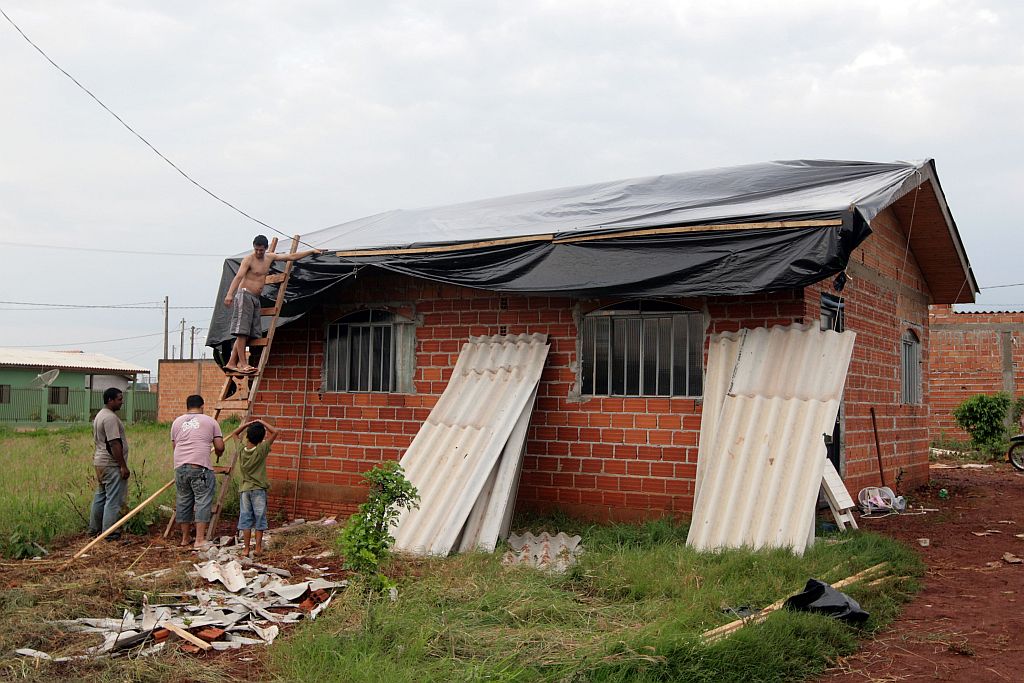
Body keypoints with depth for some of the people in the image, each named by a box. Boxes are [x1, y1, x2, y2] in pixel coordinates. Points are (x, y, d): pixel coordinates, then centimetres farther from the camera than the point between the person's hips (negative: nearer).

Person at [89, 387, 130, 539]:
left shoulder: (100, 415, 16)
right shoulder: (110, 417, -17)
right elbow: (114, 444, -22)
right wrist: (123, 466, -21)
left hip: (100, 462, 11)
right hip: (111, 464, -11)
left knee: (100, 496, 17)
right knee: (113, 500, -7)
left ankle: (94, 528, 25)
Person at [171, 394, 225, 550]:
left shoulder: (177, 422, 15)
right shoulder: (210, 421, 6)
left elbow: (175, 445, 17)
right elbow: (219, 447, 3)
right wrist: (218, 454, 25)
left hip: (180, 467, 4)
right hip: (201, 467, -4)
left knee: (184, 501, 13)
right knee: (203, 502, -1)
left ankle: (185, 538, 22)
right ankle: (200, 540, -6)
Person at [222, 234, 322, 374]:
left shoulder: (270, 257, 14)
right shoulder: (249, 259, -7)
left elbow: (292, 256, 21)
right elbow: (238, 277, -20)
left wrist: (311, 251, 23)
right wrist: (229, 294, -33)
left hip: (255, 299, 8)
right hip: (244, 295, -7)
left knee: (249, 333, 2)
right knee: (242, 332, -10)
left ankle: (231, 363, 2)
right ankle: (243, 363, -13)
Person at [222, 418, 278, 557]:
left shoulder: (241, 449, -4)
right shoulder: (261, 450, -13)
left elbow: (234, 433, 13)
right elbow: (274, 432, -11)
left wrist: (248, 424, 3)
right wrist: (262, 422, -4)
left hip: (244, 489, 3)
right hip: (259, 489, -3)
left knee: (245, 519, 7)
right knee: (259, 519, 6)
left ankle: (246, 549, 6)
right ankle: (258, 547, 8)